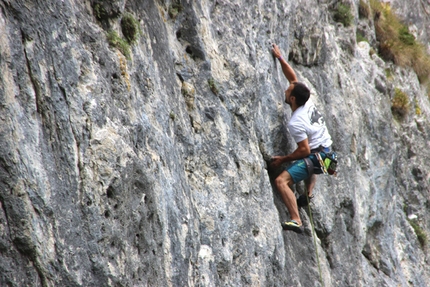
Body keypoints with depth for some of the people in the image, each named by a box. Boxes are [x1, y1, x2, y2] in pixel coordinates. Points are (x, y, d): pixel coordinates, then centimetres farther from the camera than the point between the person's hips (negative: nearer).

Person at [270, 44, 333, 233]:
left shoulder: (296, 123, -20)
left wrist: (283, 159, -11)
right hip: (326, 152, 10)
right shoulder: (308, 102, 3)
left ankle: (296, 220, -36)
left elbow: (304, 150, -22)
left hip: (314, 156, -10)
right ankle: (309, 194, 27)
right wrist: (280, 58, 13)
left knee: (281, 181, -23)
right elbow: (293, 77, 14)